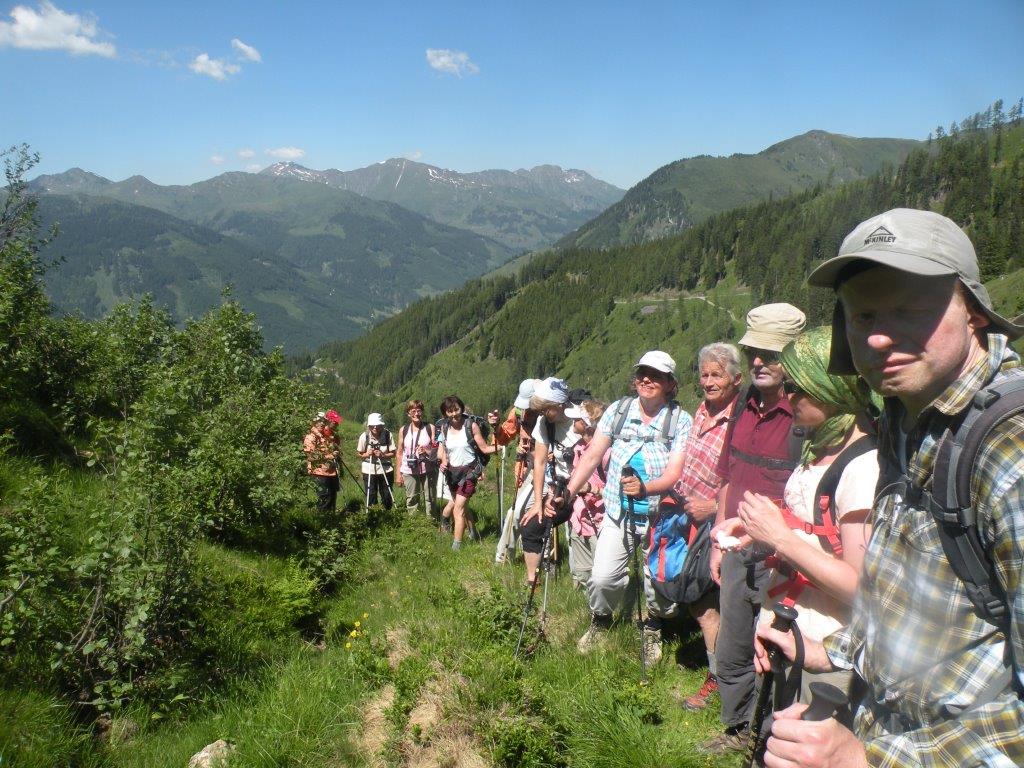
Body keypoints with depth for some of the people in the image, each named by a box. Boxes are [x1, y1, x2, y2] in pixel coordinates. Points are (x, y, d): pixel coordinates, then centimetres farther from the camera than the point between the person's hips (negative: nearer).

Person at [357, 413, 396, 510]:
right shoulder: (364, 436, -9)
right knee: (371, 497, 3)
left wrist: (383, 455, -22)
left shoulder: (387, 435, -9)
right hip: (369, 470, -1)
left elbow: (393, 453, -4)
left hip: (385, 470, 1)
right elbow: (359, 454, 1)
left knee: (387, 497, 8)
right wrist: (366, 454, -19)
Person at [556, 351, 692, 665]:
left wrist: (645, 488, -34)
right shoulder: (618, 410, -1)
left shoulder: (681, 421, -7)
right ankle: (600, 621, 27)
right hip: (618, 514, 1)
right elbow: (592, 455, -1)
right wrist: (568, 493, -12)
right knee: (602, 579, -7)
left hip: (660, 518, -1)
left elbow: (675, 473, -14)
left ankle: (653, 628, 37)